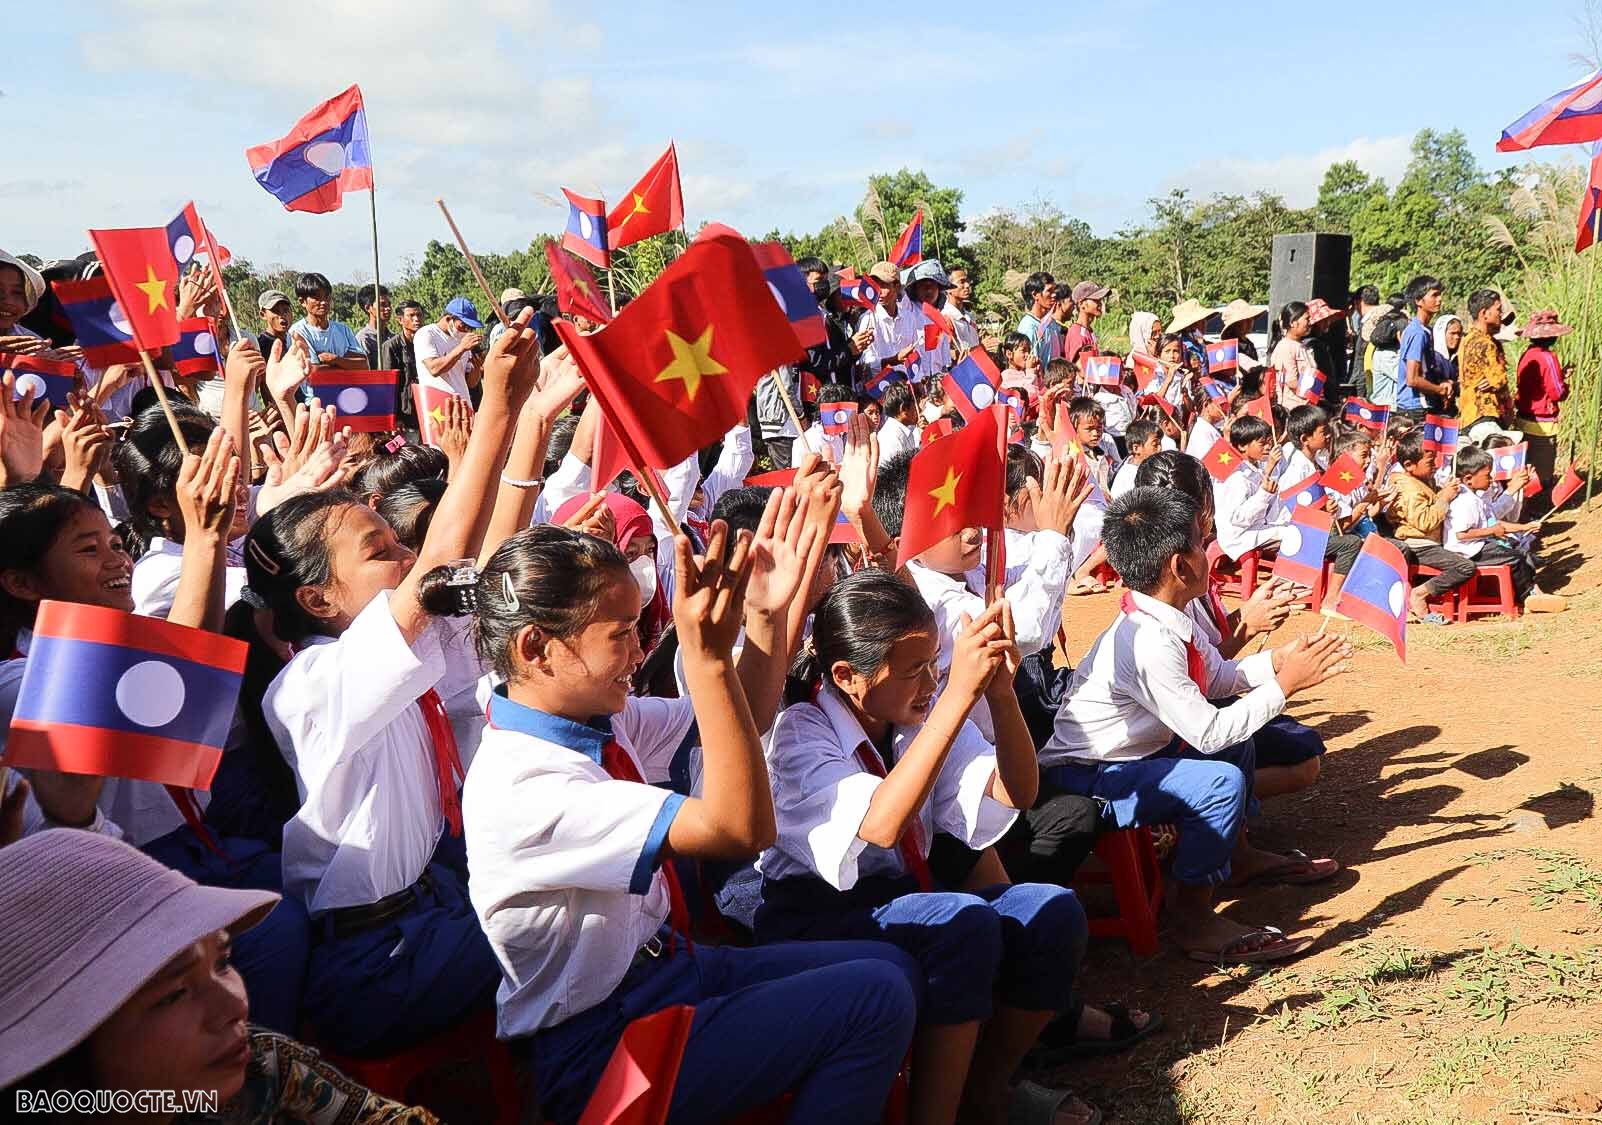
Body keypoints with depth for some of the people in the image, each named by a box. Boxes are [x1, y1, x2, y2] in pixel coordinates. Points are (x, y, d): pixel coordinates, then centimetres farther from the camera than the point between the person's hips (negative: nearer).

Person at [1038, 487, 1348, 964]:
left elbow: (1219, 675, 13)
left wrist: (1278, 660, -2)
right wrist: (1284, 684, -20)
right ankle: (1191, 915, -12)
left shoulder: (1166, 619, -2)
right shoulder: (1149, 643, -30)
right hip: (1083, 779, -10)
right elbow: (1209, 732, -26)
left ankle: (1238, 855, 36)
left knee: (1239, 746, 19)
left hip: (1133, 751, 11)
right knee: (1221, 781, -26)